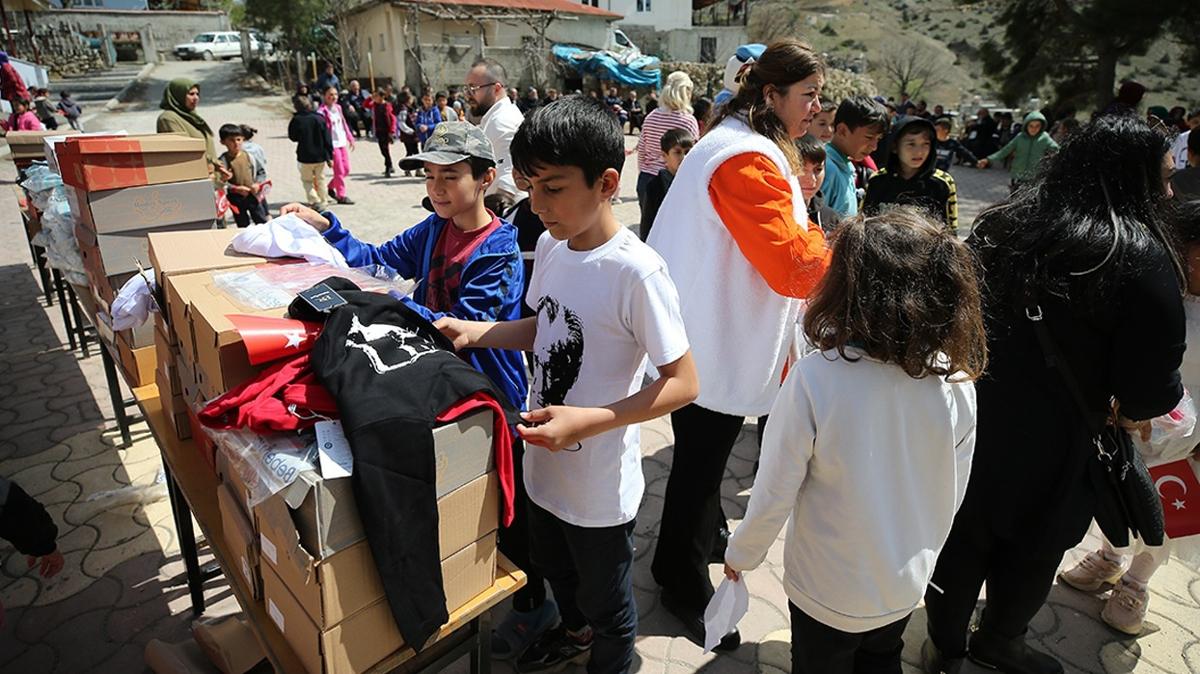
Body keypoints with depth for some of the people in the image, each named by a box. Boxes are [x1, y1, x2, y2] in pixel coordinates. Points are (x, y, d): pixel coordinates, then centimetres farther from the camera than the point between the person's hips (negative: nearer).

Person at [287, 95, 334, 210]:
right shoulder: (319, 118, -5)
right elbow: (327, 139, -3)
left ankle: (314, 201, -7)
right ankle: (322, 203, 21)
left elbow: (293, 137, 1)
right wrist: (330, 157, 2)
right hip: (320, 157, 2)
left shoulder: (296, 120, -11)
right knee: (320, 180, 16)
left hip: (305, 157, -2)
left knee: (307, 180, 11)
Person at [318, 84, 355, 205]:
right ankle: (341, 196, 7)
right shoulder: (322, 111, -14)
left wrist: (350, 138, 20)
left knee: (346, 170, 12)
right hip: (332, 144, -8)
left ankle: (331, 187, 30)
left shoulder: (338, 108, 10)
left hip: (342, 142, 8)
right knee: (339, 171, -4)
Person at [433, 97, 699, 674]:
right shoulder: (550, 246, -4)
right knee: (553, 567, 33)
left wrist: (590, 421, -33)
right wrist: (477, 332, -5)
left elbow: (682, 383, -24)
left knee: (607, 603, 20)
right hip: (545, 465, 8)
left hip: (600, 486, -7)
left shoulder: (636, 271, -28)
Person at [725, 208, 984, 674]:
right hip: (907, 584, 3)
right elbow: (952, 494, -3)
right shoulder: (956, 382, -17)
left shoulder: (814, 378, -31)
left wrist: (742, 554, -2)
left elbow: (775, 492, -22)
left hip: (827, 591, -3)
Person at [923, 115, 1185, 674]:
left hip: (972, 421, 4)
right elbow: (1152, 386, -16)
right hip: (1048, 442, -4)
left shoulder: (1003, 224, -3)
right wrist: (1130, 409, 6)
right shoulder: (1141, 259, -18)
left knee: (963, 539, 19)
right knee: (1031, 552, 22)